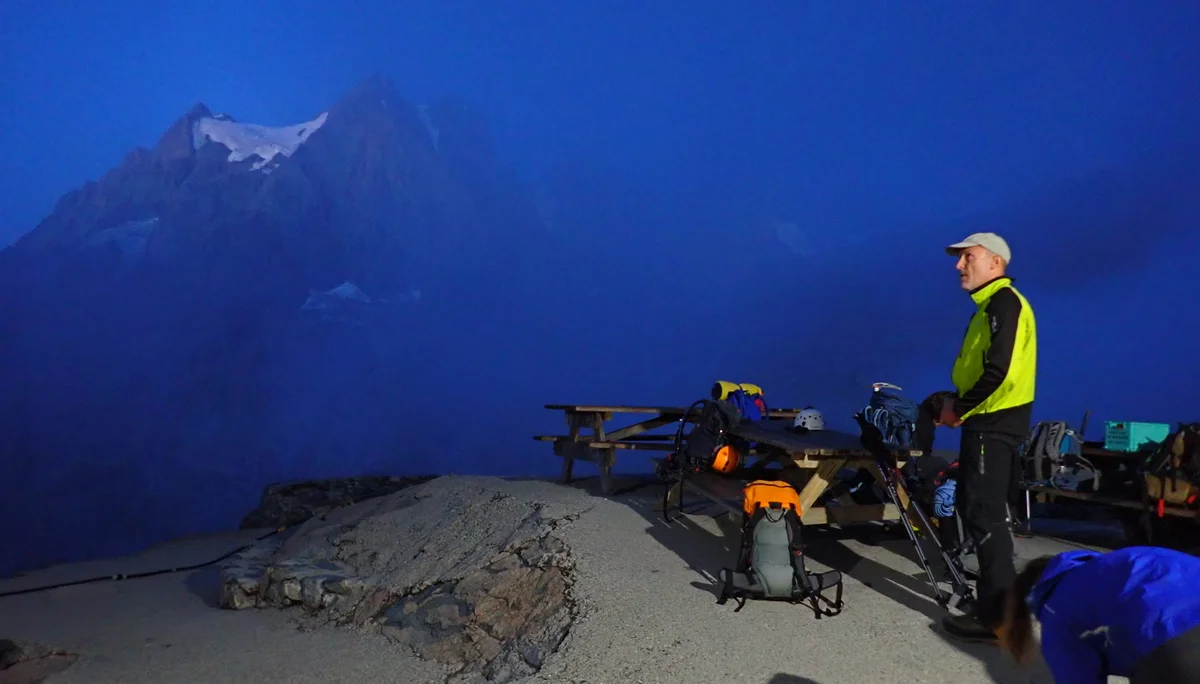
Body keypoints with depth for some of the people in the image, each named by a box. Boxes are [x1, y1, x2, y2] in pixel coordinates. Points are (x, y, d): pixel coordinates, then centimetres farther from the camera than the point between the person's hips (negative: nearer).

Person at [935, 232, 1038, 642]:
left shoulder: (1004, 303, -15)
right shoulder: (990, 306, 18)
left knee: (985, 516, -7)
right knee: (976, 510, 17)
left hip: (994, 425, -11)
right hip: (990, 422, 11)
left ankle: (997, 617, -1)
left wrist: (959, 409, -15)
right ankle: (999, 596, 29)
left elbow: (1000, 372, -25)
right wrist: (956, 401, 7)